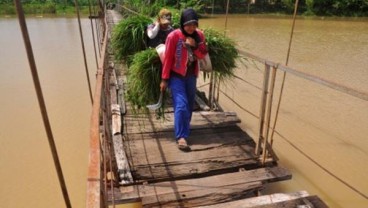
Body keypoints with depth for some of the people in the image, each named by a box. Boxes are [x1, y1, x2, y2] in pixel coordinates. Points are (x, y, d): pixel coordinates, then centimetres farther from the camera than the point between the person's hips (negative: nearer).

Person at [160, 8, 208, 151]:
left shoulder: (199, 35, 0)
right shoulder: (174, 36, -14)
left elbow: (203, 55, 4)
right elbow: (167, 58, -11)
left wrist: (195, 46, -16)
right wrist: (164, 79, -11)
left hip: (191, 75, 5)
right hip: (177, 75, -5)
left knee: (189, 105, 13)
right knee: (181, 105, -13)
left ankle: (184, 130, 34)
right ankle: (181, 137, -8)